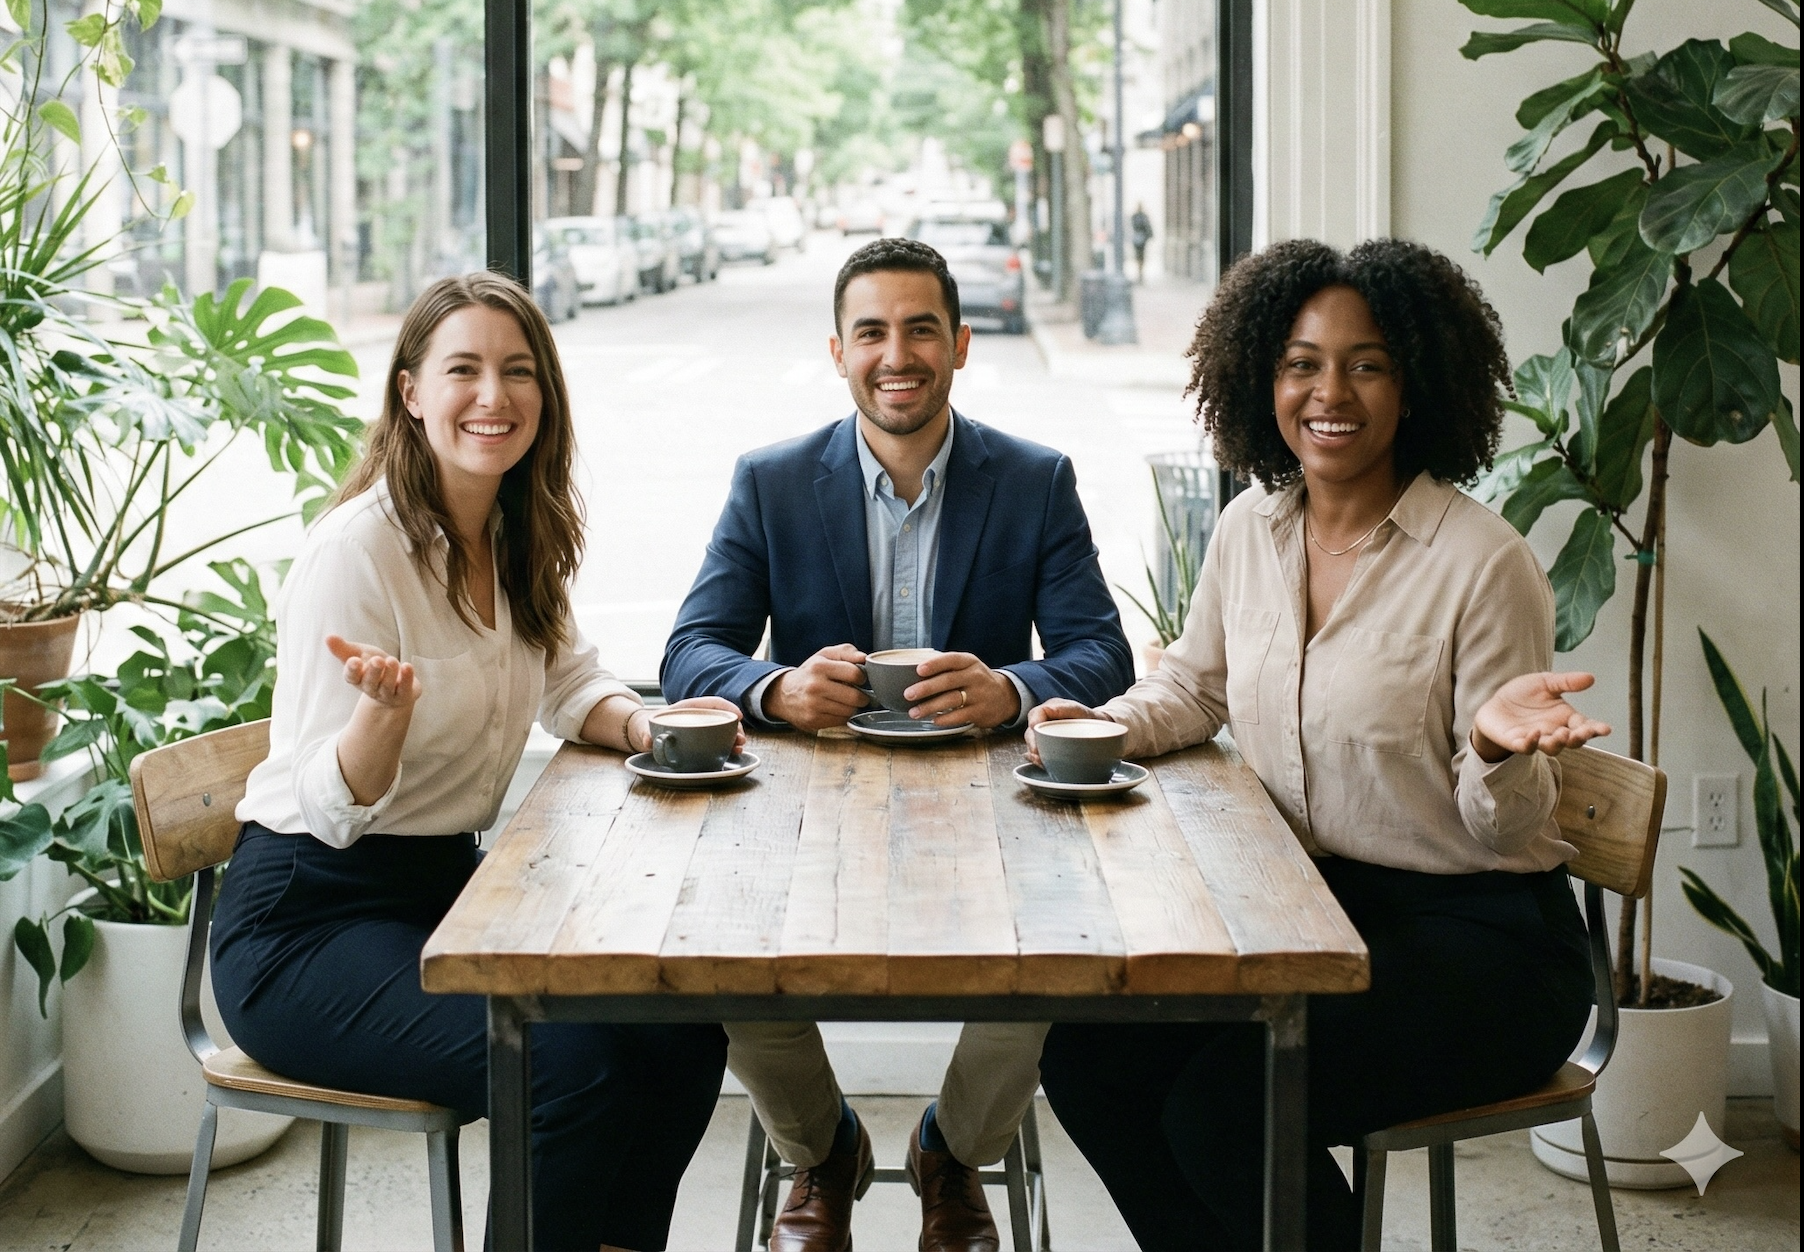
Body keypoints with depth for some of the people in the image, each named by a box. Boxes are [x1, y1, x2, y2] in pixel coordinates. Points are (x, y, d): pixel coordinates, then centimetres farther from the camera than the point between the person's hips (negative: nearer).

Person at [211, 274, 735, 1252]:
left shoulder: (521, 539, 5)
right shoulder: (357, 550, -19)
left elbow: (569, 681, 19)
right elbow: (333, 807, -18)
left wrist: (643, 726, -4)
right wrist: (385, 706, -39)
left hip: (446, 885, 8)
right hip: (307, 921, -8)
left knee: (684, 1032, -11)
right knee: (575, 1069, -26)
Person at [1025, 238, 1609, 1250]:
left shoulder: (1484, 563, -15)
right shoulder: (1251, 528, 3)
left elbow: (1503, 829, -11)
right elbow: (1195, 687, 21)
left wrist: (1499, 748, -33)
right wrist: (1105, 728, 1)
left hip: (1475, 936, -6)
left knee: (1220, 1109, -24)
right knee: (1085, 1053, -12)